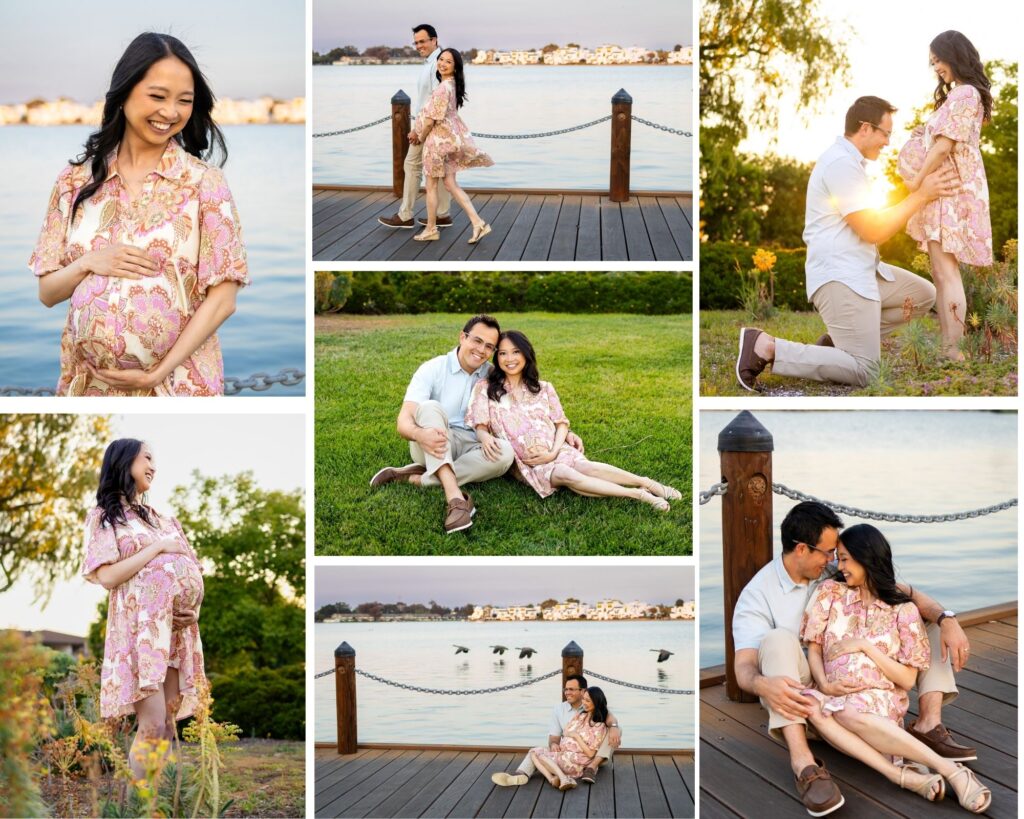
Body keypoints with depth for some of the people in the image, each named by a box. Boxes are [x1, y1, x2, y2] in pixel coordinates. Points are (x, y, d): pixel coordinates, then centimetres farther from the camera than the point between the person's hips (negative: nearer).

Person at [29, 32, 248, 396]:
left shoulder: (205, 183, -5)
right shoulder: (76, 181, 2)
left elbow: (222, 298, -9)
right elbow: (47, 292, 5)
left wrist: (157, 373, -16)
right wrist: (89, 263, -14)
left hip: (178, 382, -2)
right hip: (87, 380, 2)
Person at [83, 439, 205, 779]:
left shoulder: (162, 519, 19)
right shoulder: (104, 517, 1)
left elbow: (191, 571, 20)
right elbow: (107, 576, -12)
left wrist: (195, 609, 0)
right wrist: (158, 547, -9)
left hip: (175, 630, 6)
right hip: (140, 629, -6)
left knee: (169, 724, 3)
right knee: (152, 726, -14)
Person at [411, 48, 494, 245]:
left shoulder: (443, 88, -21)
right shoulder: (451, 85, 9)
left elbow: (431, 119, -18)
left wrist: (421, 137, -3)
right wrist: (416, 130, 21)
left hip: (438, 139, -9)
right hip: (450, 138, 9)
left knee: (431, 186, 5)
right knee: (451, 185, 10)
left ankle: (431, 230, 15)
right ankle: (478, 223, 2)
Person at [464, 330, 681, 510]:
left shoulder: (543, 388, 12)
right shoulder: (485, 389, 4)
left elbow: (561, 424, 11)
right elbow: (480, 427, 0)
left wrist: (553, 452, -8)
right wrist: (485, 437, -25)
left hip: (553, 452, 3)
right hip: (524, 462, -3)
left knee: (585, 466, -30)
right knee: (566, 475, -33)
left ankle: (647, 484, -36)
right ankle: (636, 495, -39)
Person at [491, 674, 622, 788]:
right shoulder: (559, 709, 7)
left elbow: (609, 716, -20)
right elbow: (554, 737, 5)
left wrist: (613, 726, -44)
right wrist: (553, 744, -21)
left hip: (593, 755, -2)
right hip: (567, 754, 2)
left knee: (615, 731, -24)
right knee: (535, 752, -18)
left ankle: (591, 767, -30)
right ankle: (521, 775, -49)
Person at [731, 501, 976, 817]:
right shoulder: (757, 594, -13)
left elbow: (902, 593, -3)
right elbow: (743, 666, -23)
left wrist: (947, 619, -22)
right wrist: (763, 685, -48)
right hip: (802, 694, -5)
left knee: (929, 618, -1)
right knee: (778, 638, -37)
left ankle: (928, 725, -17)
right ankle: (803, 764, -47)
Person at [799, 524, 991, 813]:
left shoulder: (903, 610, 3)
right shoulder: (829, 592, 9)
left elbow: (907, 679, 0)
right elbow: (813, 649, 7)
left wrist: (864, 645, -10)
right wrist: (824, 684, -13)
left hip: (879, 699, -2)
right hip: (833, 695, 2)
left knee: (846, 713, -40)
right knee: (810, 706, -36)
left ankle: (950, 771, -38)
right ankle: (902, 775, -41)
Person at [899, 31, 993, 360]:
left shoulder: (963, 94, -13)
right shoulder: (962, 93, 20)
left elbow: (944, 146, -17)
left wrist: (916, 183, -11)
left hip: (951, 190, -10)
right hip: (945, 191, 10)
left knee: (946, 269, -12)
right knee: (941, 271, 9)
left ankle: (952, 351, -13)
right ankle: (947, 349, 10)